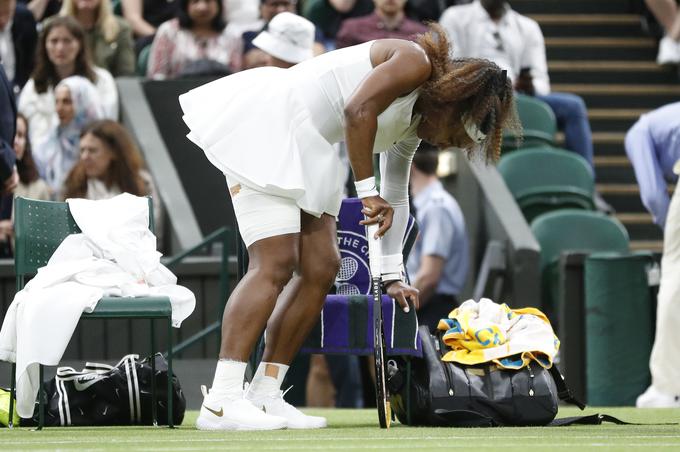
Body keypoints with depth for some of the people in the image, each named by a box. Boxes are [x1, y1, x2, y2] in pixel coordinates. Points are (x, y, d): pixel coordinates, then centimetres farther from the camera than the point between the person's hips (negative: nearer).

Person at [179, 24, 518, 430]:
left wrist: (392, 275, 23)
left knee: (321, 268, 5)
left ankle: (265, 396, 5)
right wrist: (367, 192, -20)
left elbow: (396, 198, 24)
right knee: (275, 264, -17)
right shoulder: (416, 62, -12)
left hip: (305, 150, 10)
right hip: (266, 124, -10)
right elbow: (358, 111, -25)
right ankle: (221, 403, -23)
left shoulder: (413, 126, 16)